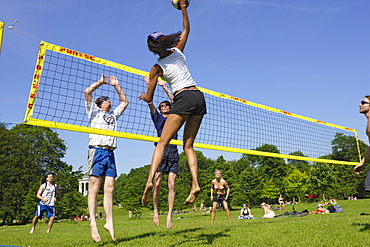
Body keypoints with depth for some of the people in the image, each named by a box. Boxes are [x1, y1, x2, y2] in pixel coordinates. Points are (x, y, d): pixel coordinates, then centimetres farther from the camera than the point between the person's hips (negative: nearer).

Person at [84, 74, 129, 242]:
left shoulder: (114, 114, 30)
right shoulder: (94, 112, 16)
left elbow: (124, 102, 34)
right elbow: (87, 92, 6)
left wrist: (116, 85, 30)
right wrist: (101, 82, 16)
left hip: (110, 153, 5)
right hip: (97, 151, -5)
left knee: (109, 189, -2)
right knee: (94, 189, -9)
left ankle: (109, 222, -1)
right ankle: (93, 224, -10)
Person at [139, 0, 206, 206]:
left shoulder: (157, 68, 1)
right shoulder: (178, 52, 11)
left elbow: (148, 98, 7)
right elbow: (186, 29, 30)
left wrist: (144, 96, 28)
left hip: (183, 98, -5)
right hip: (199, 97, 5)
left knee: (163, 142, -4)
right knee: (188, 144, 7)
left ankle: (150, 180, -20)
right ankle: (195, 185, -6)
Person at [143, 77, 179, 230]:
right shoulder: (157, 117, 19)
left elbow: (174, 101, 16)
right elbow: (150, 103, 9)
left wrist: (164, 86, 16)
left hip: (173, 152, 1)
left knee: (171, 185, -7)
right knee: (157, 184, -7)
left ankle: (169, 214, -4)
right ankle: (156, 211, 10)